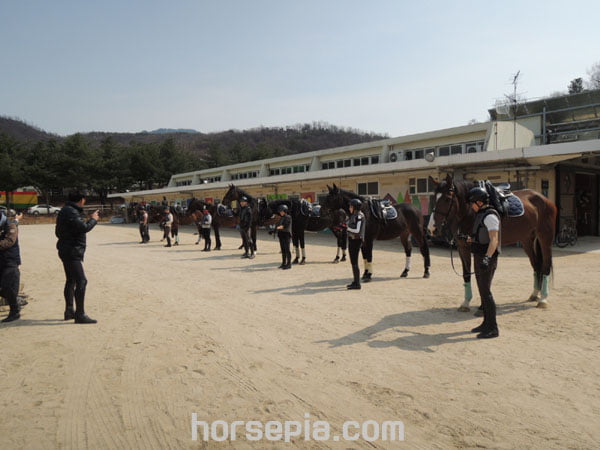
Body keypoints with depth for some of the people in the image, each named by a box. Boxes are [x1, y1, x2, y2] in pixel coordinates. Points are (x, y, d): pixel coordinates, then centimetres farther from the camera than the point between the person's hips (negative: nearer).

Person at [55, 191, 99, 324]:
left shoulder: (66, 210, 15)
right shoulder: (71, 212, -17)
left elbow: (58, 232, 22)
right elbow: (84, 228, -25)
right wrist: (93, 219, -9)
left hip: (66, 251, 11)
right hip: (72, 251, -11)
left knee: (71, 280, 18)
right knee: (81, 281, -11)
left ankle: (69, 311, 28)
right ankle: (80, 314, -10)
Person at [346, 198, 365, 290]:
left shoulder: (359, 216, -15)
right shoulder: (354, 215, 13)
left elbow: (356, 230, -23)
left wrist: (348, 226, -10)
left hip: (356, 240, -10)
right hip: (352, 240, 10)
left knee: (354, 262, -6)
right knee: (353, 262, 15)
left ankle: (357, 284, 0)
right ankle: (355, 281, 25)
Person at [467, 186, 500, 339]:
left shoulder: (490, 216, -16)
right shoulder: (481, 215, 14)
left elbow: (494, 240, -27)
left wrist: (487, 258, -39)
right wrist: (468, 239, 40)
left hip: (487, 259, -10)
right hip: (480, 258, 10)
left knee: (486, 292, -8)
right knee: (483, 291, 15)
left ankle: (492, 328, -1)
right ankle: (486, 323, 24)